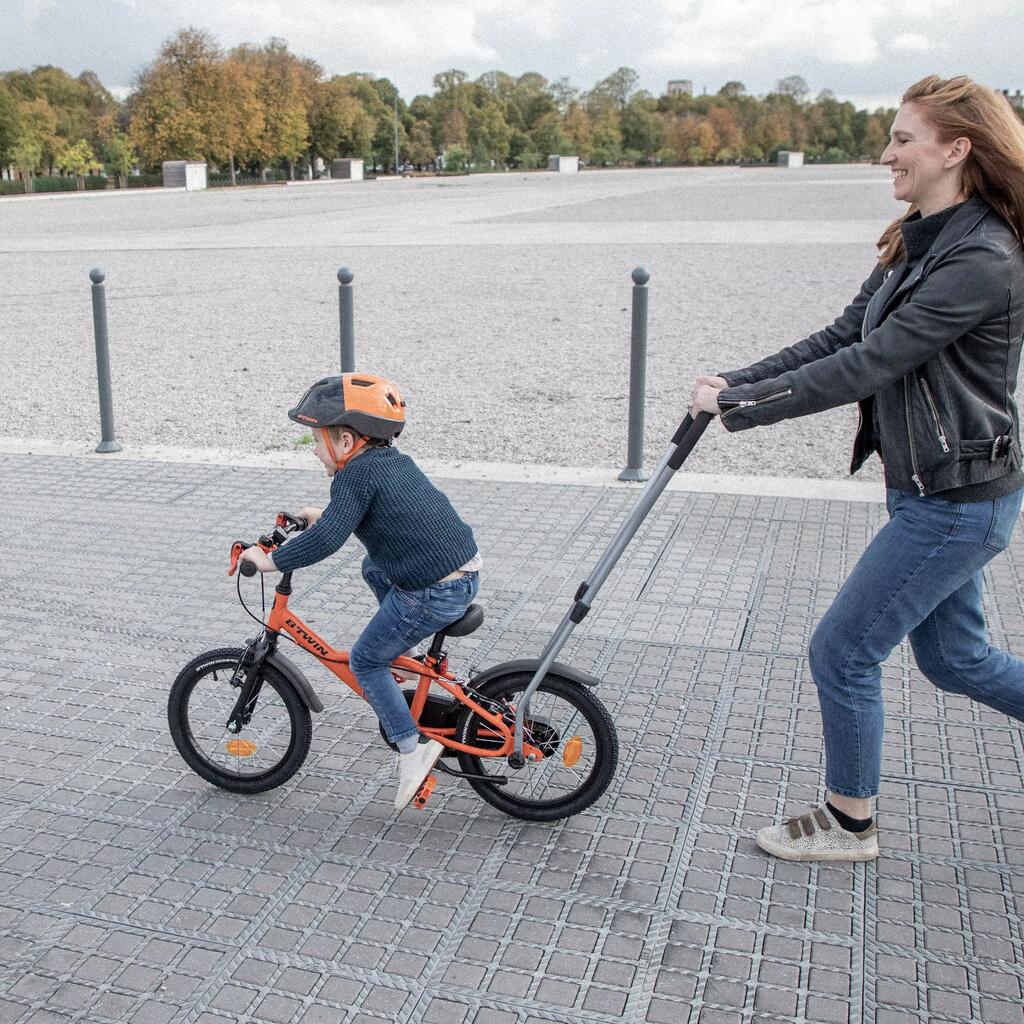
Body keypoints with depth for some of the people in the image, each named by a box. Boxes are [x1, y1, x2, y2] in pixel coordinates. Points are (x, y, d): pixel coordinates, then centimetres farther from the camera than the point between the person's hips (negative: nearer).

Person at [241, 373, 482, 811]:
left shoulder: (355, 475, -14)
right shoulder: (394, 461, 13)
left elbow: (326, 540, -23)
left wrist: (270, 560, -13)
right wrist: (323, 515, 33)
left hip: (436, 593, -9)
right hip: (466, 570, 9)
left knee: (365, 661, 9)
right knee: (373, 569, 31)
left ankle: (412, 748, 9)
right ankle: (400, 657, 32)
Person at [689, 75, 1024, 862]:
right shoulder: (918, 244, 8)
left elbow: (865, 368, -26)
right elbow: (841, 338, 9)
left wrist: (739, 406, -21)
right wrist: (735, 382, 1)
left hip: (957, 502, -10)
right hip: (934, 492, 10)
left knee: (843, 650, 0)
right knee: (955, 658, 21)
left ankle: (850, 824, 21)